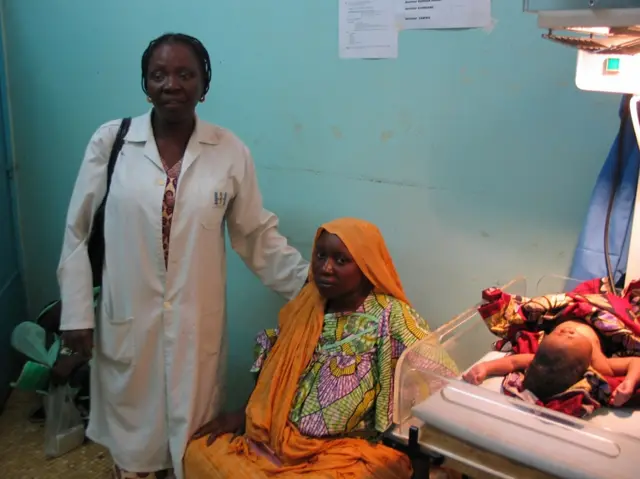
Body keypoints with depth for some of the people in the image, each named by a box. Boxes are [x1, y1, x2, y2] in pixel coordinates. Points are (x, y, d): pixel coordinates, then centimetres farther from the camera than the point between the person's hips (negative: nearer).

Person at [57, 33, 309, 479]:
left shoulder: (231, 151, -4)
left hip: (197, 322, 0)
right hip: (127, 319, 0)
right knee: (133, 430, 17)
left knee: (192, 441, 15)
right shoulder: (110, 140, -5)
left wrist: (310, 280, -7)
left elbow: (258, 235, 1)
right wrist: (78, 313, -2)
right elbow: (79, 232, 0)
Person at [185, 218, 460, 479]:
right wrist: (244, 415, 5)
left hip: (350, 454, -5)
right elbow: (274, 371, 12)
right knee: (200, 453, -6)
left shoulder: (391, 316, -14)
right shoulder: (305, 306, 3)